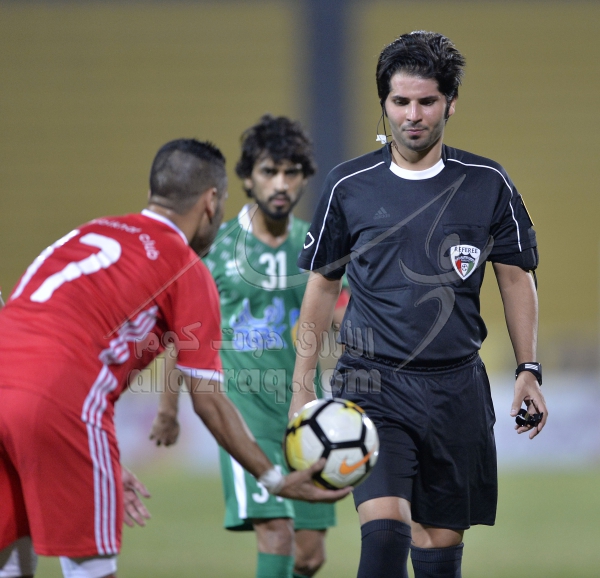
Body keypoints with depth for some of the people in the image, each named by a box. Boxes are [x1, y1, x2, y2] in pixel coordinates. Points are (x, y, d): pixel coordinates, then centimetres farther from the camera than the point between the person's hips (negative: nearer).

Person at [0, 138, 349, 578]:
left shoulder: (91, 233, 27)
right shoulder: (187, 269, 7)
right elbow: (208, 400, 6)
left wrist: (104, 469, 33)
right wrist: (276, 480, 16)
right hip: (60, 402, -6)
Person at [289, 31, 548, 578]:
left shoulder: (487, 183, 4)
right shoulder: (349, 185, 2)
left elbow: (516, 278, 12)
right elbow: (322, 285, 11)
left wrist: (528, 370, 4)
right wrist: (301, 385, 9)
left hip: (456, 387, 2)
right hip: (372, 383, -2)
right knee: (385, 529, -20)